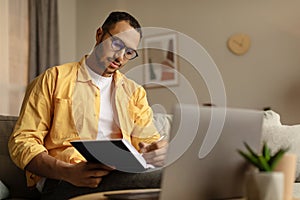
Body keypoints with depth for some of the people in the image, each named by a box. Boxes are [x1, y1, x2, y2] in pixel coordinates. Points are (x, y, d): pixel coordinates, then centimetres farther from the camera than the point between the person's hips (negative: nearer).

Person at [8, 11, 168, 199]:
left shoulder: (134, 92, 24)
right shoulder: (54, 79, 11)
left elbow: (149, 142, 17)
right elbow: (22, 142, 3)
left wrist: (157, 153, -10)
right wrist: (68, 172, -16)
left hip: (122, 176, 4)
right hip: (63, 182, -4)